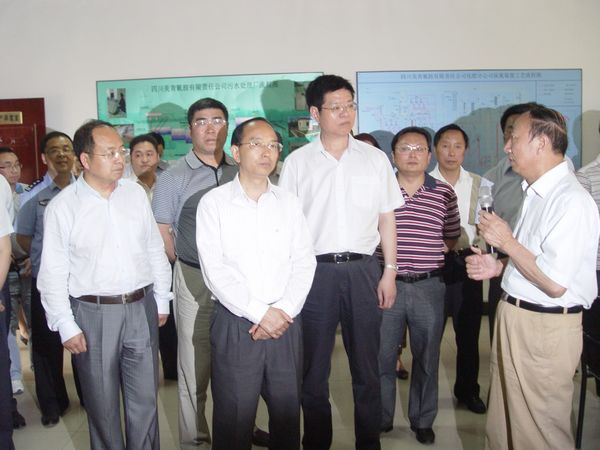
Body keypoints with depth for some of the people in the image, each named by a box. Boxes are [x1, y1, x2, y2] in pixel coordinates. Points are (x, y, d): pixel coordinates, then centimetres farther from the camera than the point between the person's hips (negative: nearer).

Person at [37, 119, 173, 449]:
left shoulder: (136, 194, 3)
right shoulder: (62, 207, -8)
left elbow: (155, 251, 9)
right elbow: (53, 273, -5)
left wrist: (161, 301, 11)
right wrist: (67, 327, -6)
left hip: (141, 308, 3)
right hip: (92, 313, -3)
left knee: (144, 399, 13)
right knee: (102, 404, 12)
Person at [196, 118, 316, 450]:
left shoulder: (289, 203, 8)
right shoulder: (214, 203, -2)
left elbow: (304, 263, 3)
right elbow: (215, 269, -9)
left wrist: (283, 311, -10)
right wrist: (260, 313, -13)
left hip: (285, 324, 3)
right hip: (235, 325, -3)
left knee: (287, 414, 11)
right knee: (233, 419, 6)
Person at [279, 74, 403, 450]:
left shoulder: (375, 159, 6)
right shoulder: (297, 162, 3)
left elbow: (386, 219, 7)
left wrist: (389, 272, 3)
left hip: (363, 268, 1)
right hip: (315, 268, -1)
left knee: (367, 365, 11)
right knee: (314, 367, 10)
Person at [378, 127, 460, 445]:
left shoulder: (445, 193, 3)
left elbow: (451, 238, 12)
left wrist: (425, 253, 0)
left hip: (429, 286, 1)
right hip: (387, 284, 0)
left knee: (427, 358, 12)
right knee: (381, 357, 9)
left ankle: (422, 421, 30)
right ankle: (381, 420, 27)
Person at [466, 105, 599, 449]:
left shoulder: (571, 201, -21)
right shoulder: (536, 191, 10)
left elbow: (555, 284, -25)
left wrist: (506, 241, -17)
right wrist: (499, 265, 6)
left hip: (544, 329, -9)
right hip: (514, 318, 9)